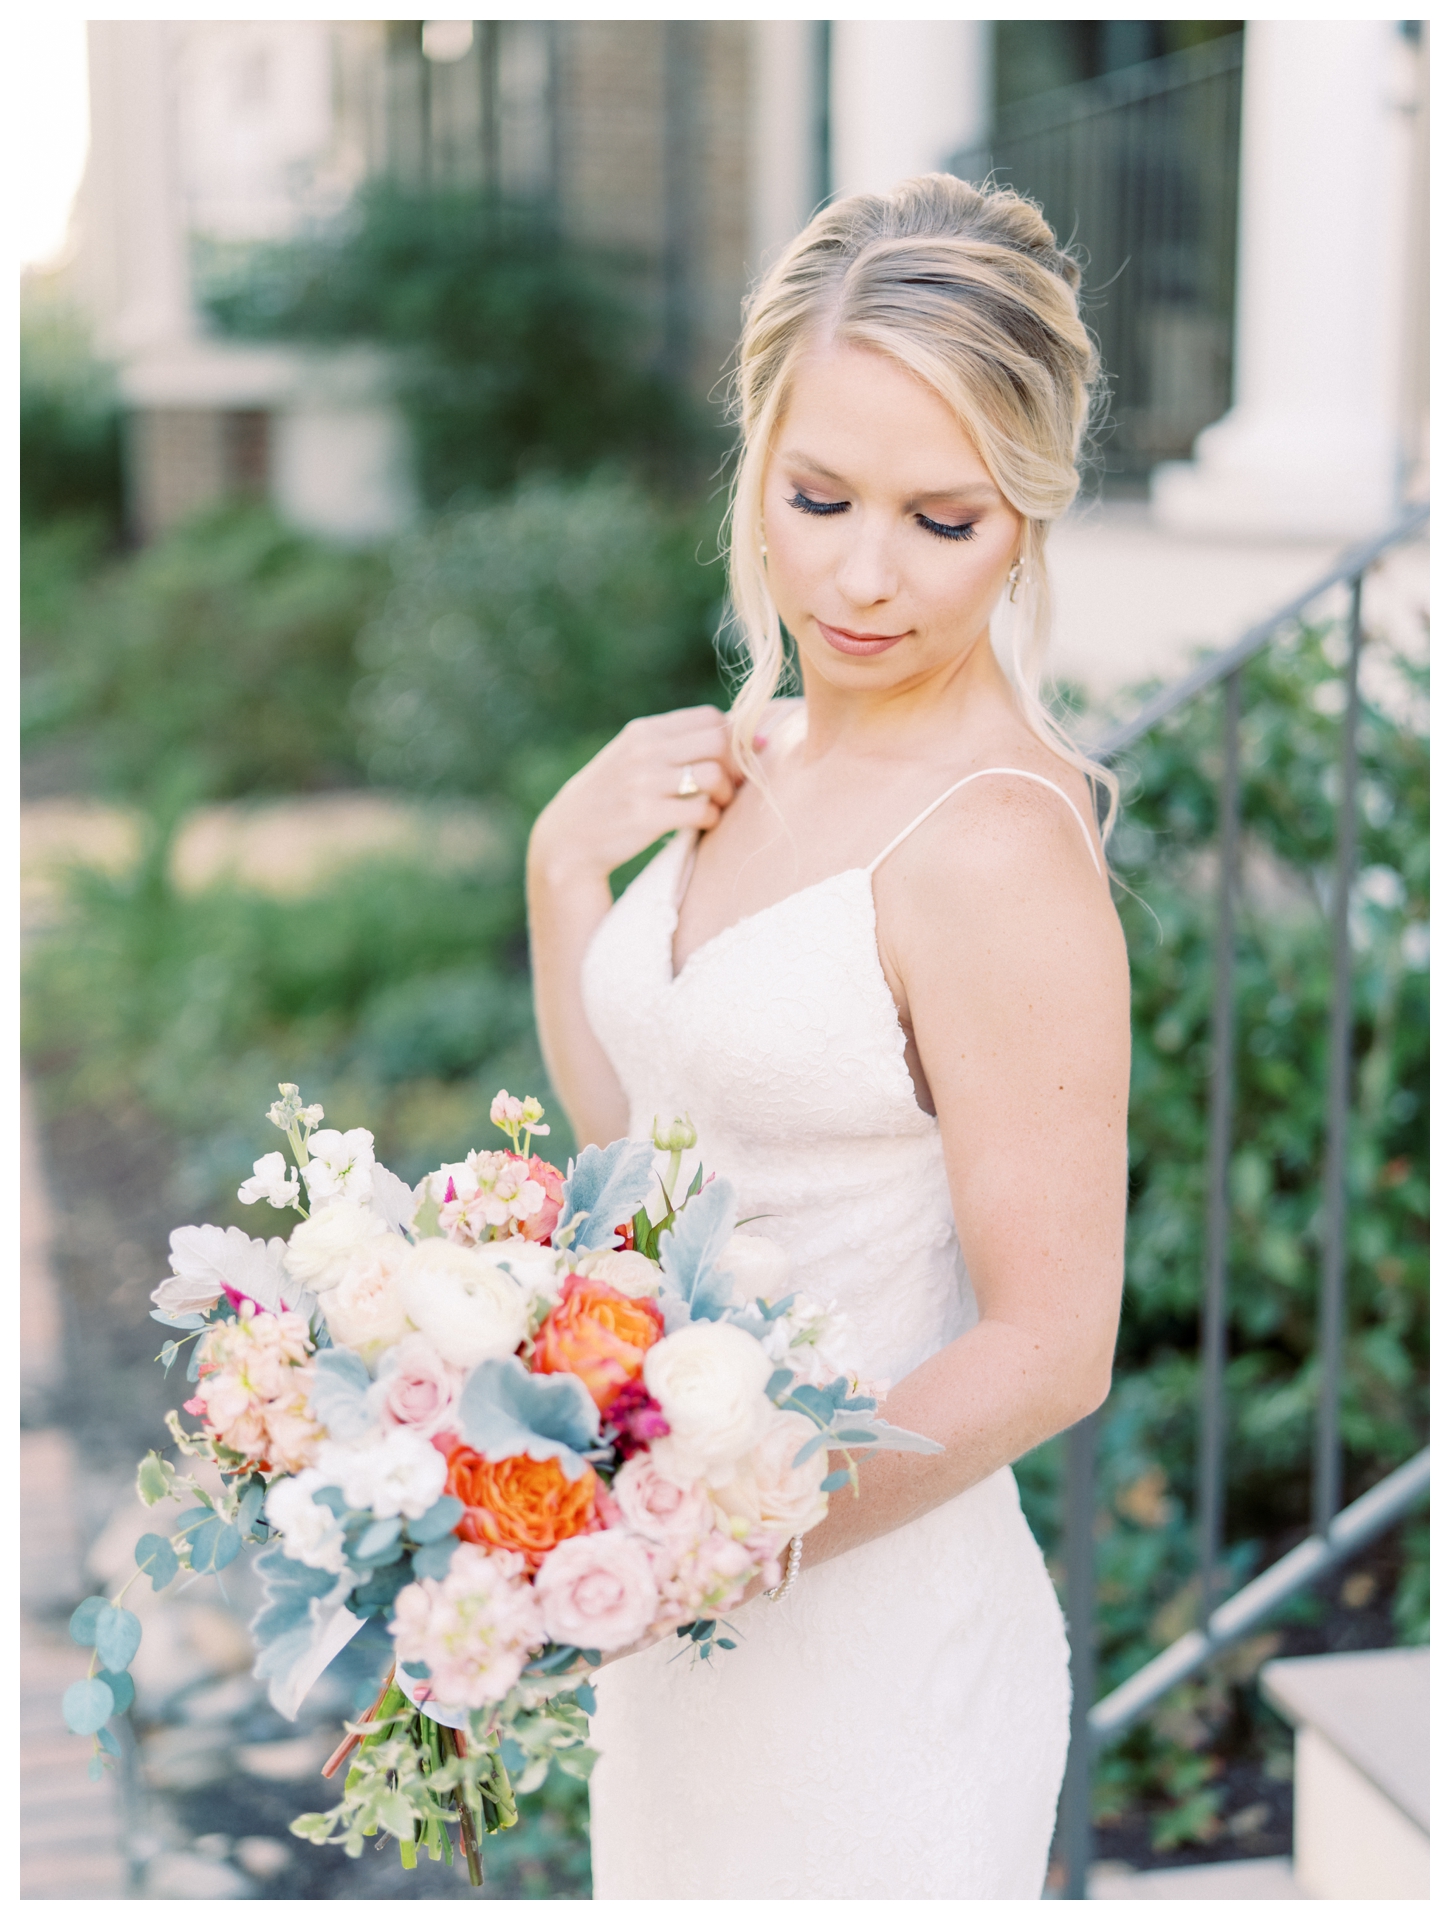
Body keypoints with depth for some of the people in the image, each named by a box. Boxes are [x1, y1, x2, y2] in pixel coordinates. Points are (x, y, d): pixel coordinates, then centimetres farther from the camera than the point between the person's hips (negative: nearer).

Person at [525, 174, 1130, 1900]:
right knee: (677, 1875, 24)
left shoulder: (996, 840, -23)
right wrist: (562, 867, -3)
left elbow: (1048, 1347, -20)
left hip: (870, 1624, -7)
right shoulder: (758, 757, 1)